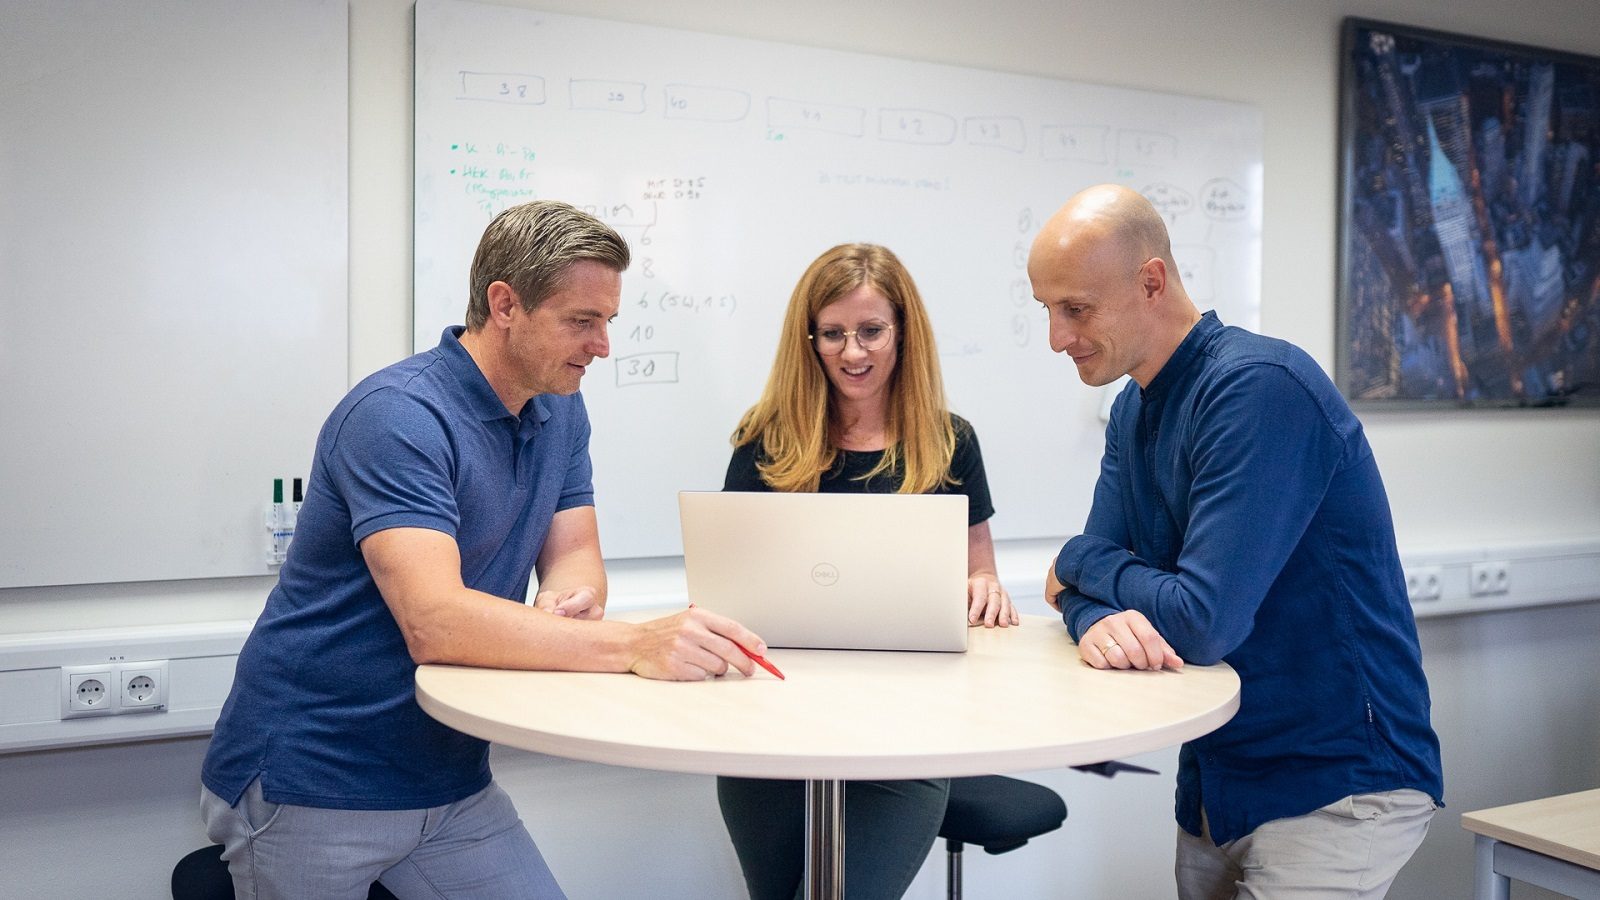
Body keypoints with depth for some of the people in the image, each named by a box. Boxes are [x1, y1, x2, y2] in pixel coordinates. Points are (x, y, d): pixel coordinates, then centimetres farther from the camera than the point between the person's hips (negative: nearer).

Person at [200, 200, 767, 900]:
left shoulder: (559, 410, 3)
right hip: (311, 783, -6)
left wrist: (568, 599, -23)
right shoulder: (398, 415, -23)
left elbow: (574, 553, 1)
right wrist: (635, 645, -40)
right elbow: (433, 623, -33)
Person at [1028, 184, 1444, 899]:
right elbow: (1087, 575, 3)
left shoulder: (1260, 388, -24)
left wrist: (1079, 564, -11)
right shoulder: (1133, 409, 5)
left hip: (1338, 784, -8)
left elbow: (1205, 621, -29)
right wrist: (1098, 618, -21)